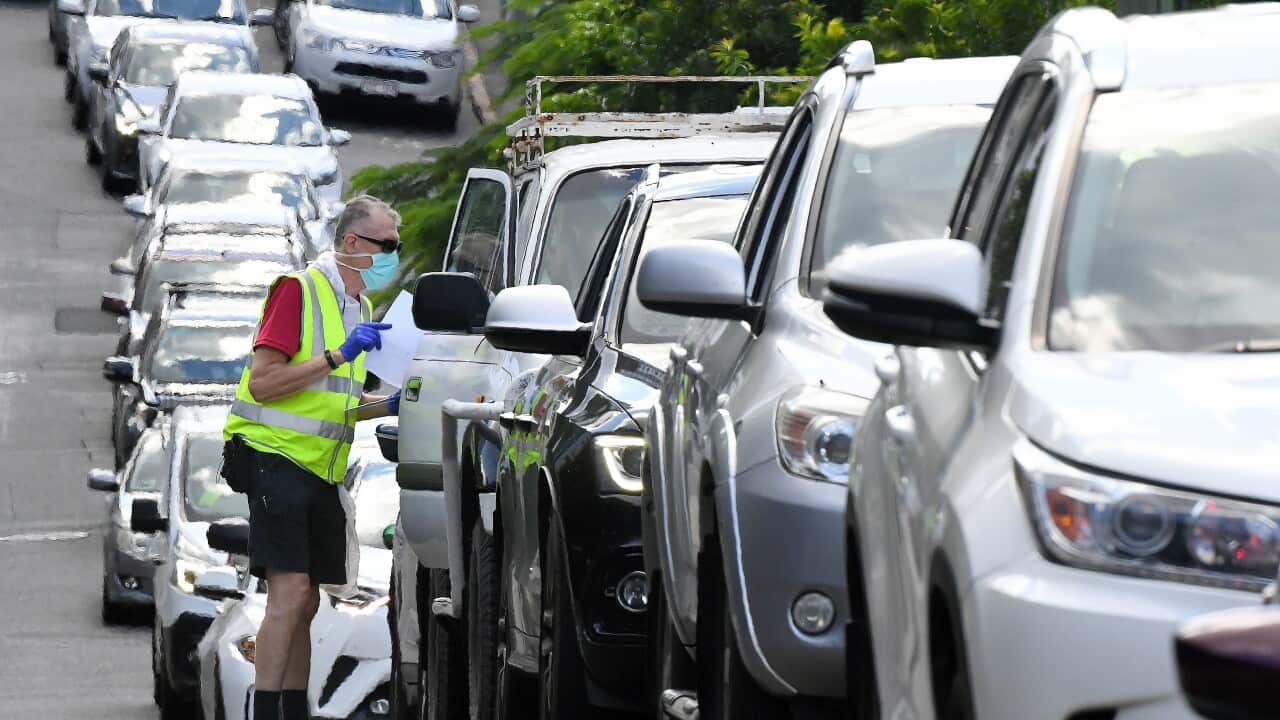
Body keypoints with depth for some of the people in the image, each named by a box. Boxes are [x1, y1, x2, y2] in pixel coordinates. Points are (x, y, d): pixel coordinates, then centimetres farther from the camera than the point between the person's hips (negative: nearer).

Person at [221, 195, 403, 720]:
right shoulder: (300, 291, -10)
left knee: (305, 604, 9)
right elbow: (262, 383, -17)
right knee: (290, 592, -18)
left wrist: (388, 407, 11)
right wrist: (339, 356, -21)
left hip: (321, 470, 9)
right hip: (276, 459, -9)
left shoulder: (359, 306, 18)